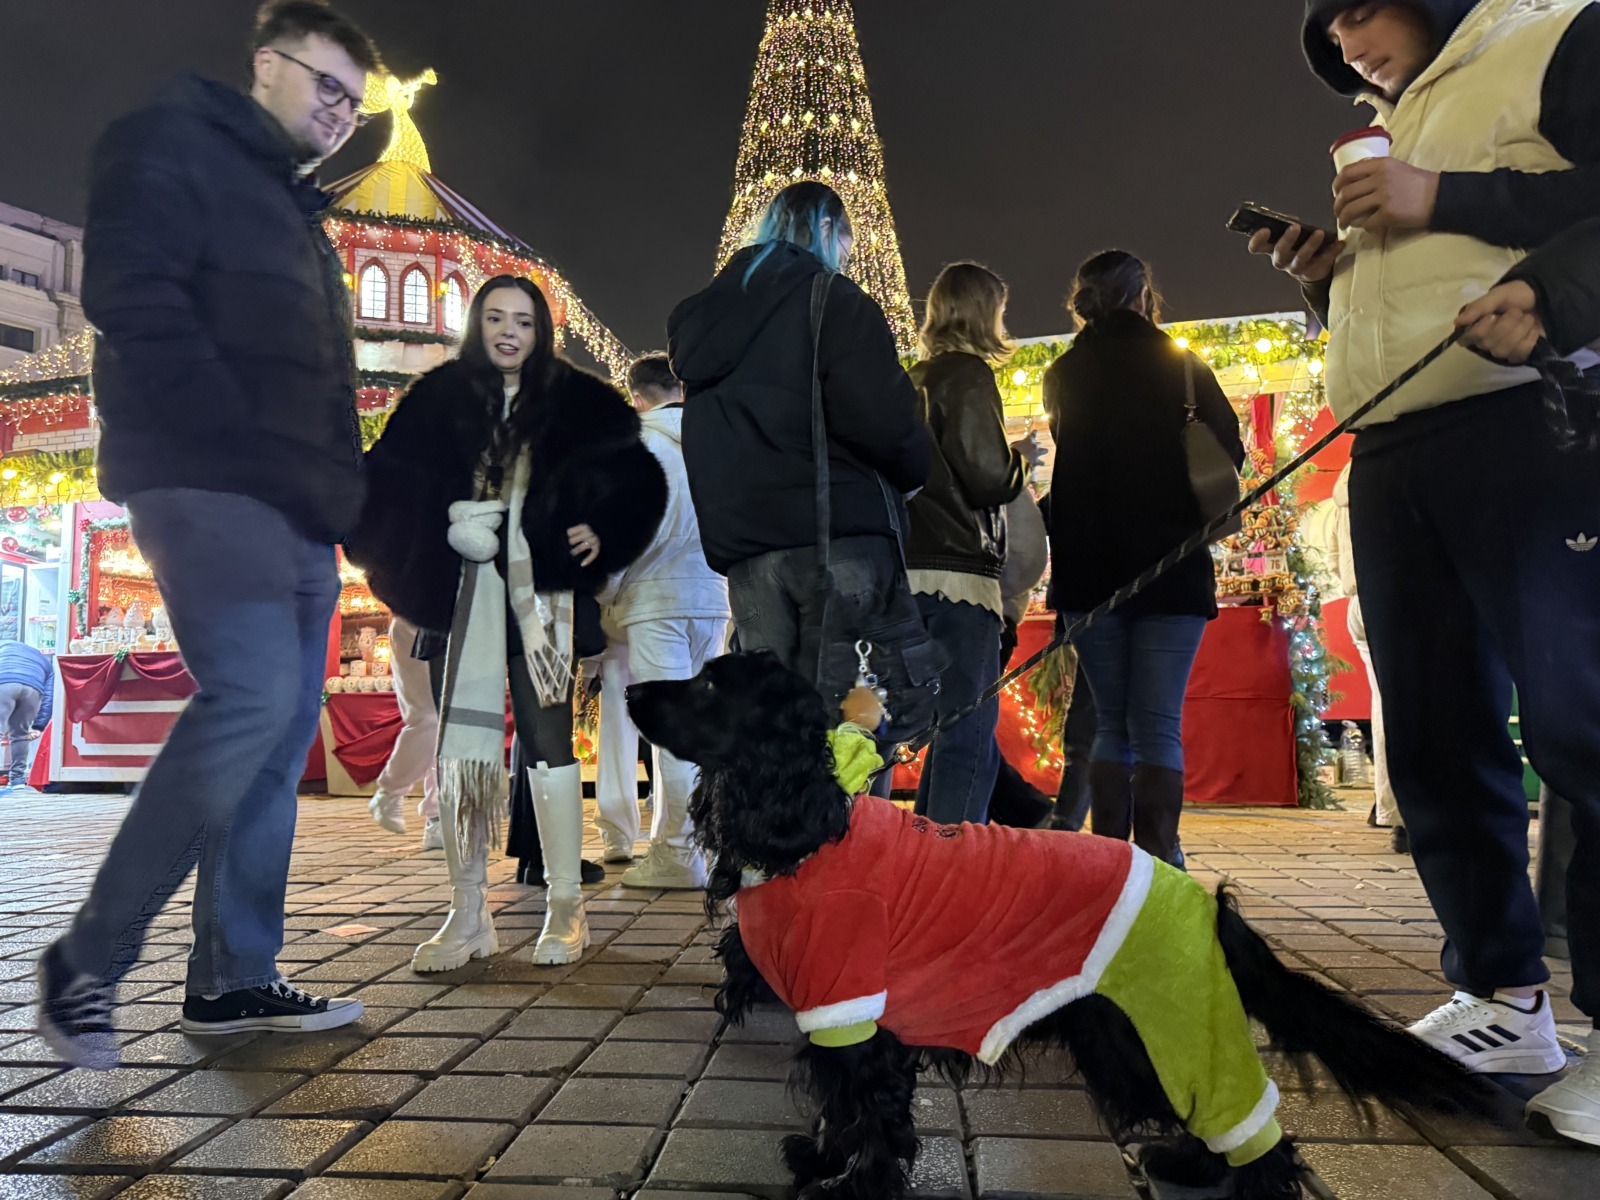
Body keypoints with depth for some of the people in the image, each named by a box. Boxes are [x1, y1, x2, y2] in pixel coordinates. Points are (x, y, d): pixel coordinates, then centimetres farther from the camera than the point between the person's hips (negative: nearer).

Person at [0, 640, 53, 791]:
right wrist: (38, 726, 23)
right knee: (20, 734, 18)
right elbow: (48, 698, 25)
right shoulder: (45, 661, 37)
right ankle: (17, 777, 17)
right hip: (33, 689, 2)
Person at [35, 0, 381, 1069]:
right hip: (207, 485, -9)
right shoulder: (173, 143, 5)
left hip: (298, 511, 9)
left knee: (282, 734, 3)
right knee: (251, 696, -22)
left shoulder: (296, 213, 30)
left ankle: (233, 980, 9)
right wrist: (241, 443, -17)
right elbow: (133, 297, -11)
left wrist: (338, 489, 10)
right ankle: (88, 961, -6)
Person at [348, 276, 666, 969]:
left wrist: (600, 532, -7)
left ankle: (567, 908, 6)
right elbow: (387, 481, 7)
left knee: (547, 738, -4)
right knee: (461, 743, 0)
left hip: (539, 591, -1)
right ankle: (468, 915, 8)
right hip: (460, 592, 2)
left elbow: (630, 476, 10)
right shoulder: (439, 397, 10)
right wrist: (444, 523, -10)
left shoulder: (575, 401, 8)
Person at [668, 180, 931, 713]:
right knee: (838, 714, -4)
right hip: (839, 532, -6)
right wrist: (917, 470, 5)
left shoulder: (705, 315, 19)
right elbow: (882, 419, -12)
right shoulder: (837, 303, -2)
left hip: (740, 536, 6)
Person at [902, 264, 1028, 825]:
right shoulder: (969, 375, -5)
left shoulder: (915, 380, 18)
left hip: (914, 569, 8)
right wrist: (1023, 461, 7)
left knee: (954, 733, 16)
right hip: (958, 571, -8)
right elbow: (987, 478, -14)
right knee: (969, 741, -7)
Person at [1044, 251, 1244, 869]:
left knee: (1111, 722, 10)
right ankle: (1158, 860, -6)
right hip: (1169, 564, -2)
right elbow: (1231, 448, 6)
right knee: (1158, 725, -1)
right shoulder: (1180, 364, 0)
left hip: (1088, 568, 3)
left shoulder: (1061, 374, 7)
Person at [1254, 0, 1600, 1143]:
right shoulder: (1390, 141, 31)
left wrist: (1445, 201, -9)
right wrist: (1327, 279, 14)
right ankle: (1504, 998, 14)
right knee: (1435, 741, 4)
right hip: (1390, 459, 8)